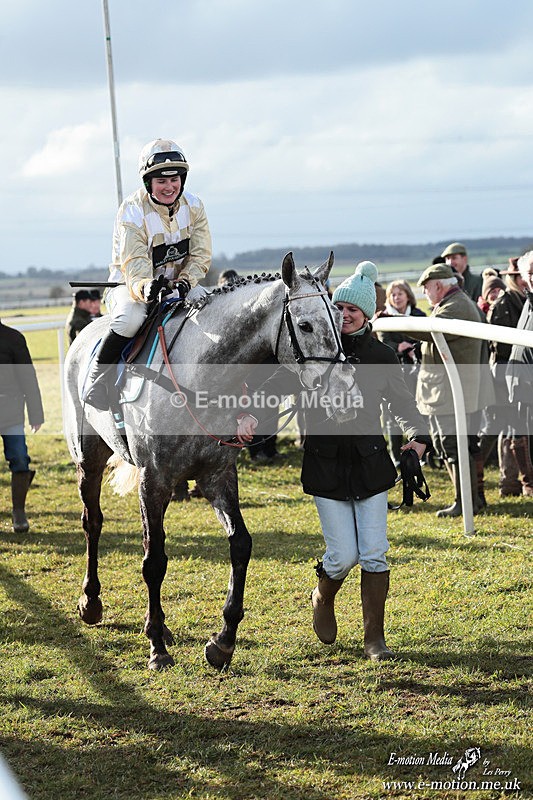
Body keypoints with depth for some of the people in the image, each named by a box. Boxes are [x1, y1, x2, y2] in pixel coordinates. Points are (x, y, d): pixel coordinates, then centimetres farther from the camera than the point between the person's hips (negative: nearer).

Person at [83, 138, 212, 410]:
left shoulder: (193, 206, -3)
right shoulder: (131, 211, -18)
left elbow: (200, 255, -3)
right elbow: (134, 264, -28)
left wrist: (185, 281, -24)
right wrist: (146, 288, -51)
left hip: (179, 284, 5)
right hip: (130, 283, -4)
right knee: (130, 318, -37)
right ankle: (98, 375, -18)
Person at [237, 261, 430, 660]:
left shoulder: (382, 356, 2)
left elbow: (403, 402, 13)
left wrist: (418, 436, -6)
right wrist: (250, 414, -24)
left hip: (370, 462, 2)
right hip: (326, 464, -1)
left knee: (374, 553, -2)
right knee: (344, 555, -4)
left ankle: (375, 636, 9)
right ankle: (323, 598, 30)